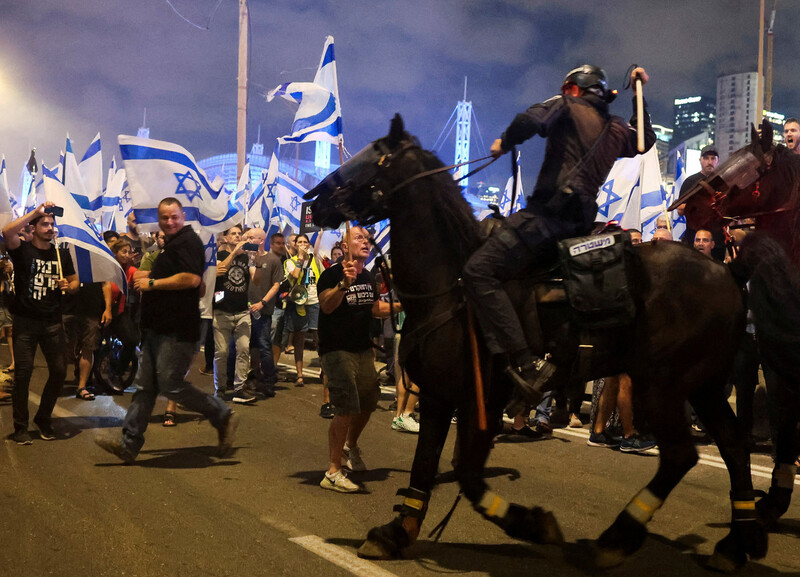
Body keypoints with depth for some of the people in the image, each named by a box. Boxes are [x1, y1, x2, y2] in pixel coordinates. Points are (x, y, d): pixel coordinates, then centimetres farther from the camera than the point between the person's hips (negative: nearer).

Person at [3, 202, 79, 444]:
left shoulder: (61, 254, 11)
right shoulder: (23, 249, -2)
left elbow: (74, 281, 18)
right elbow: (7, 232, -22)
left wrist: (69, 286, -6)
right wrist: (36, 212, -22)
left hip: (52, 322, 4)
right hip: (25, 321, -4)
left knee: (59, 370, 1)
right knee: (23, 372, -5)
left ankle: (43, 419, 22)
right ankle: (20, 427, 6)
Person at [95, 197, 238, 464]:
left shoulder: (187, 241, -11)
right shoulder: (173, 243, 21)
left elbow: (192, 279, -24)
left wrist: (152, 283, -16)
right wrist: (147, 278, 19)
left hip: (177, 330, -10)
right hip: (160, 329, 10)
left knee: (171, 385, -10)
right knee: (145, 385, 8)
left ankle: (224, 417, 4)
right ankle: (129, 443, 11)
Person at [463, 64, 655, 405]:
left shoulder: (567, 107, 4)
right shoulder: (617, 130, 23)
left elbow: (531, 120, -17)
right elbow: (646, 141, 46)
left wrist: (504, 143, 1)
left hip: (550, 212, -9)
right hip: (583, 221, 9)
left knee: (478, 272, -17)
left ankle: (526, 364, -30)